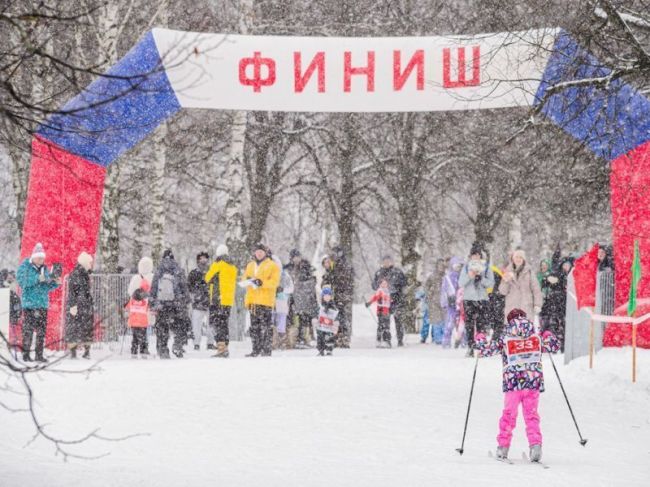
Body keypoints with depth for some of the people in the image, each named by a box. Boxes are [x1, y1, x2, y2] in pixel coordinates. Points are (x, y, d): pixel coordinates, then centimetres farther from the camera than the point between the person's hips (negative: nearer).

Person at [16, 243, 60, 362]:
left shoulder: (44, 269, 14)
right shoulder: (25, 266, -1)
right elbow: (21, 281, -15)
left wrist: (55, 283, -3)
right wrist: (37, 279, -22)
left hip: (43, 303, 5)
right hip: (29, 303, -5)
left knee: (41, 330, 3)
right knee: (28, 330, -7)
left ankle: (39, 354, 8)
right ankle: (26, 354, -2)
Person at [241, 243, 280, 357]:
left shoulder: (272, 266, 2)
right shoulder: (250, 266, 19)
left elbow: (274, 282, -8)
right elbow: (245, 280, 19)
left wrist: (262, 282, -22)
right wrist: (248, 281, -5)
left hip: (266, 301, -6)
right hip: (253, 300, 6)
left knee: (266, 327, -9)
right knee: (254, 327, 8)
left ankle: (267, 350, -9)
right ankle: (256, 349, 13)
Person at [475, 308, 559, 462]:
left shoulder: (504, 339, -3)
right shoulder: (536, 337, 3)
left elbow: (485, 350, 0)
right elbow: (553, 347, 15)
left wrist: (480, 339, 19)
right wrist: (548, 336, 34)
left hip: (513, 384, -1)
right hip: (533, 383, 1)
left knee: (509, 415, 13)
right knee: (531, 415, 9)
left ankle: (503, 448, 17)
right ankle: (535, 445, -8)